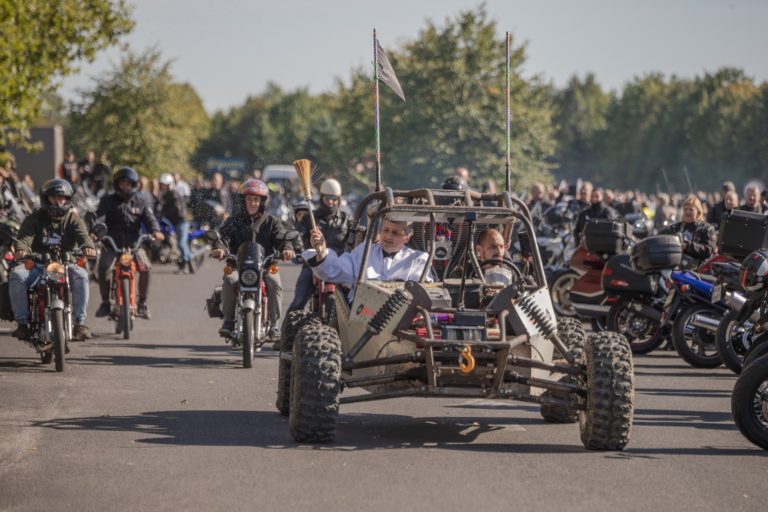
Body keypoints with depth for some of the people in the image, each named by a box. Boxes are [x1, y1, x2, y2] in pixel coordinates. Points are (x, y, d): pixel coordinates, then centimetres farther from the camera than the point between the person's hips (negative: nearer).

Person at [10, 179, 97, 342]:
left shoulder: (73, 219, 11)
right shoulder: (34, 218, 10)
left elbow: (82, 235, -10)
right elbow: (25, 236, -9)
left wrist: (88, 246, -36)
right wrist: (21, 249, -35)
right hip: (37, 264, 0)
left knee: (80, 275, -32)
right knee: (16, 275, -29)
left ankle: (79, 321, -26)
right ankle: (22, 321, -21)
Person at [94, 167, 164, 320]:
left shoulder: (140, 202, 11)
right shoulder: (108, 201, 6)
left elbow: (149, 218, -1)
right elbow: (98, 216, -9)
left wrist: (155, 231, -23)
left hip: (134, 243, 1)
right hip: (112, 243, -1)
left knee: (145, 267, -24)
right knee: (103, 268, -26)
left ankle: (142, 303, -8)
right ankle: (105, 302, -8)